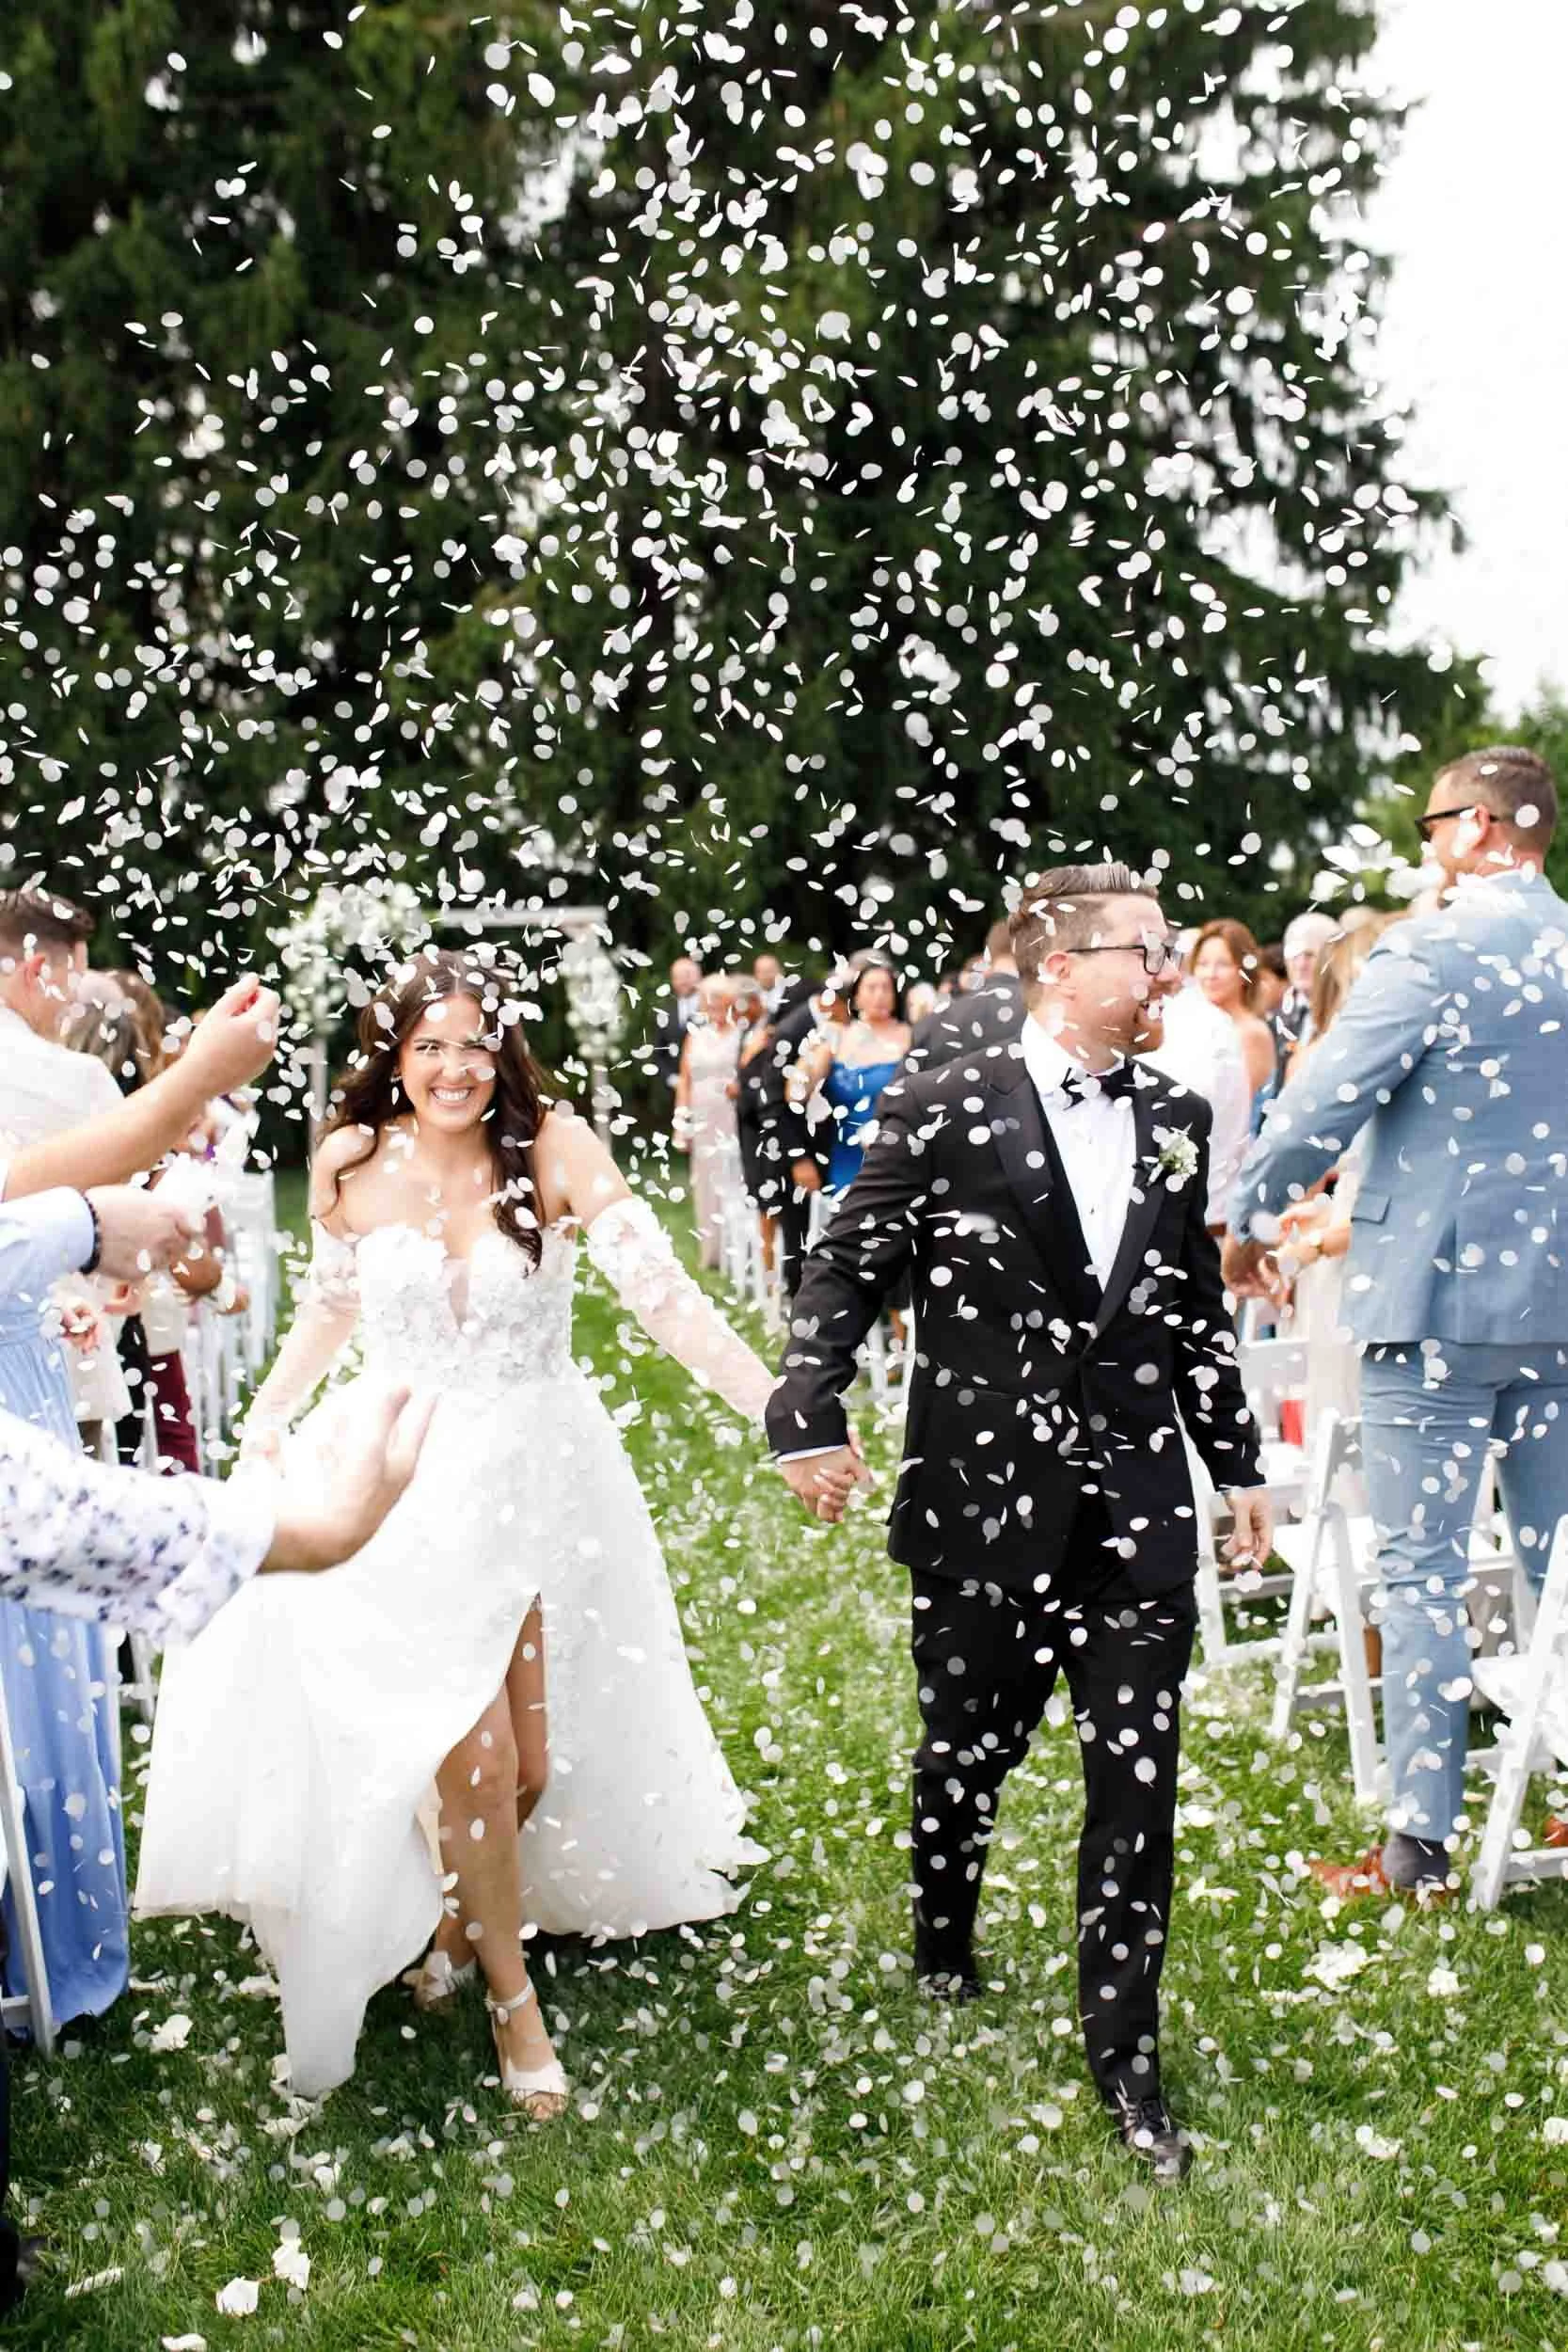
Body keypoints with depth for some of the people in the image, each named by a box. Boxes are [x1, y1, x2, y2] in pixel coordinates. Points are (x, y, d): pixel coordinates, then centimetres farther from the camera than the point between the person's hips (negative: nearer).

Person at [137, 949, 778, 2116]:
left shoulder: (553, 1147, -12)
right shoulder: (352, 1163, -3)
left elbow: (662, 1289, -20)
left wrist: (781, 1408, -30)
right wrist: (262, 1428, 10)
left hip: (537, 1478, 0)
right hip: (406, 1480, 0)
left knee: (533, 1764, 5)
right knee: (469, 1749, -7)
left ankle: (459, 1914, 38)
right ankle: (511, 1991, 16)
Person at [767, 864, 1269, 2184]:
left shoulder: (1176, 1122, 8)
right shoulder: (947, 1114, -6)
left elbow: (1197, 1309, 16)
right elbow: (846, 1272, -3)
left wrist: (1239, 1465, 16)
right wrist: (811, 1421, -14)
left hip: (1139, 1507, 3)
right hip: (987, 1506, -3)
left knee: (1138, 1782, 0)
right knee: (966, 1753, 15)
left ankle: (1127, 2060, 12)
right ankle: (944, 1963, 41)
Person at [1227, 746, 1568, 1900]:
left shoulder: (1432, 950, -14)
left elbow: (1324, 1101, -14)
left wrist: (1248, 1221, 1)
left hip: (1441, 1292, -6)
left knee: (1423, 1570, 0)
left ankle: (1422, 1847, 4)